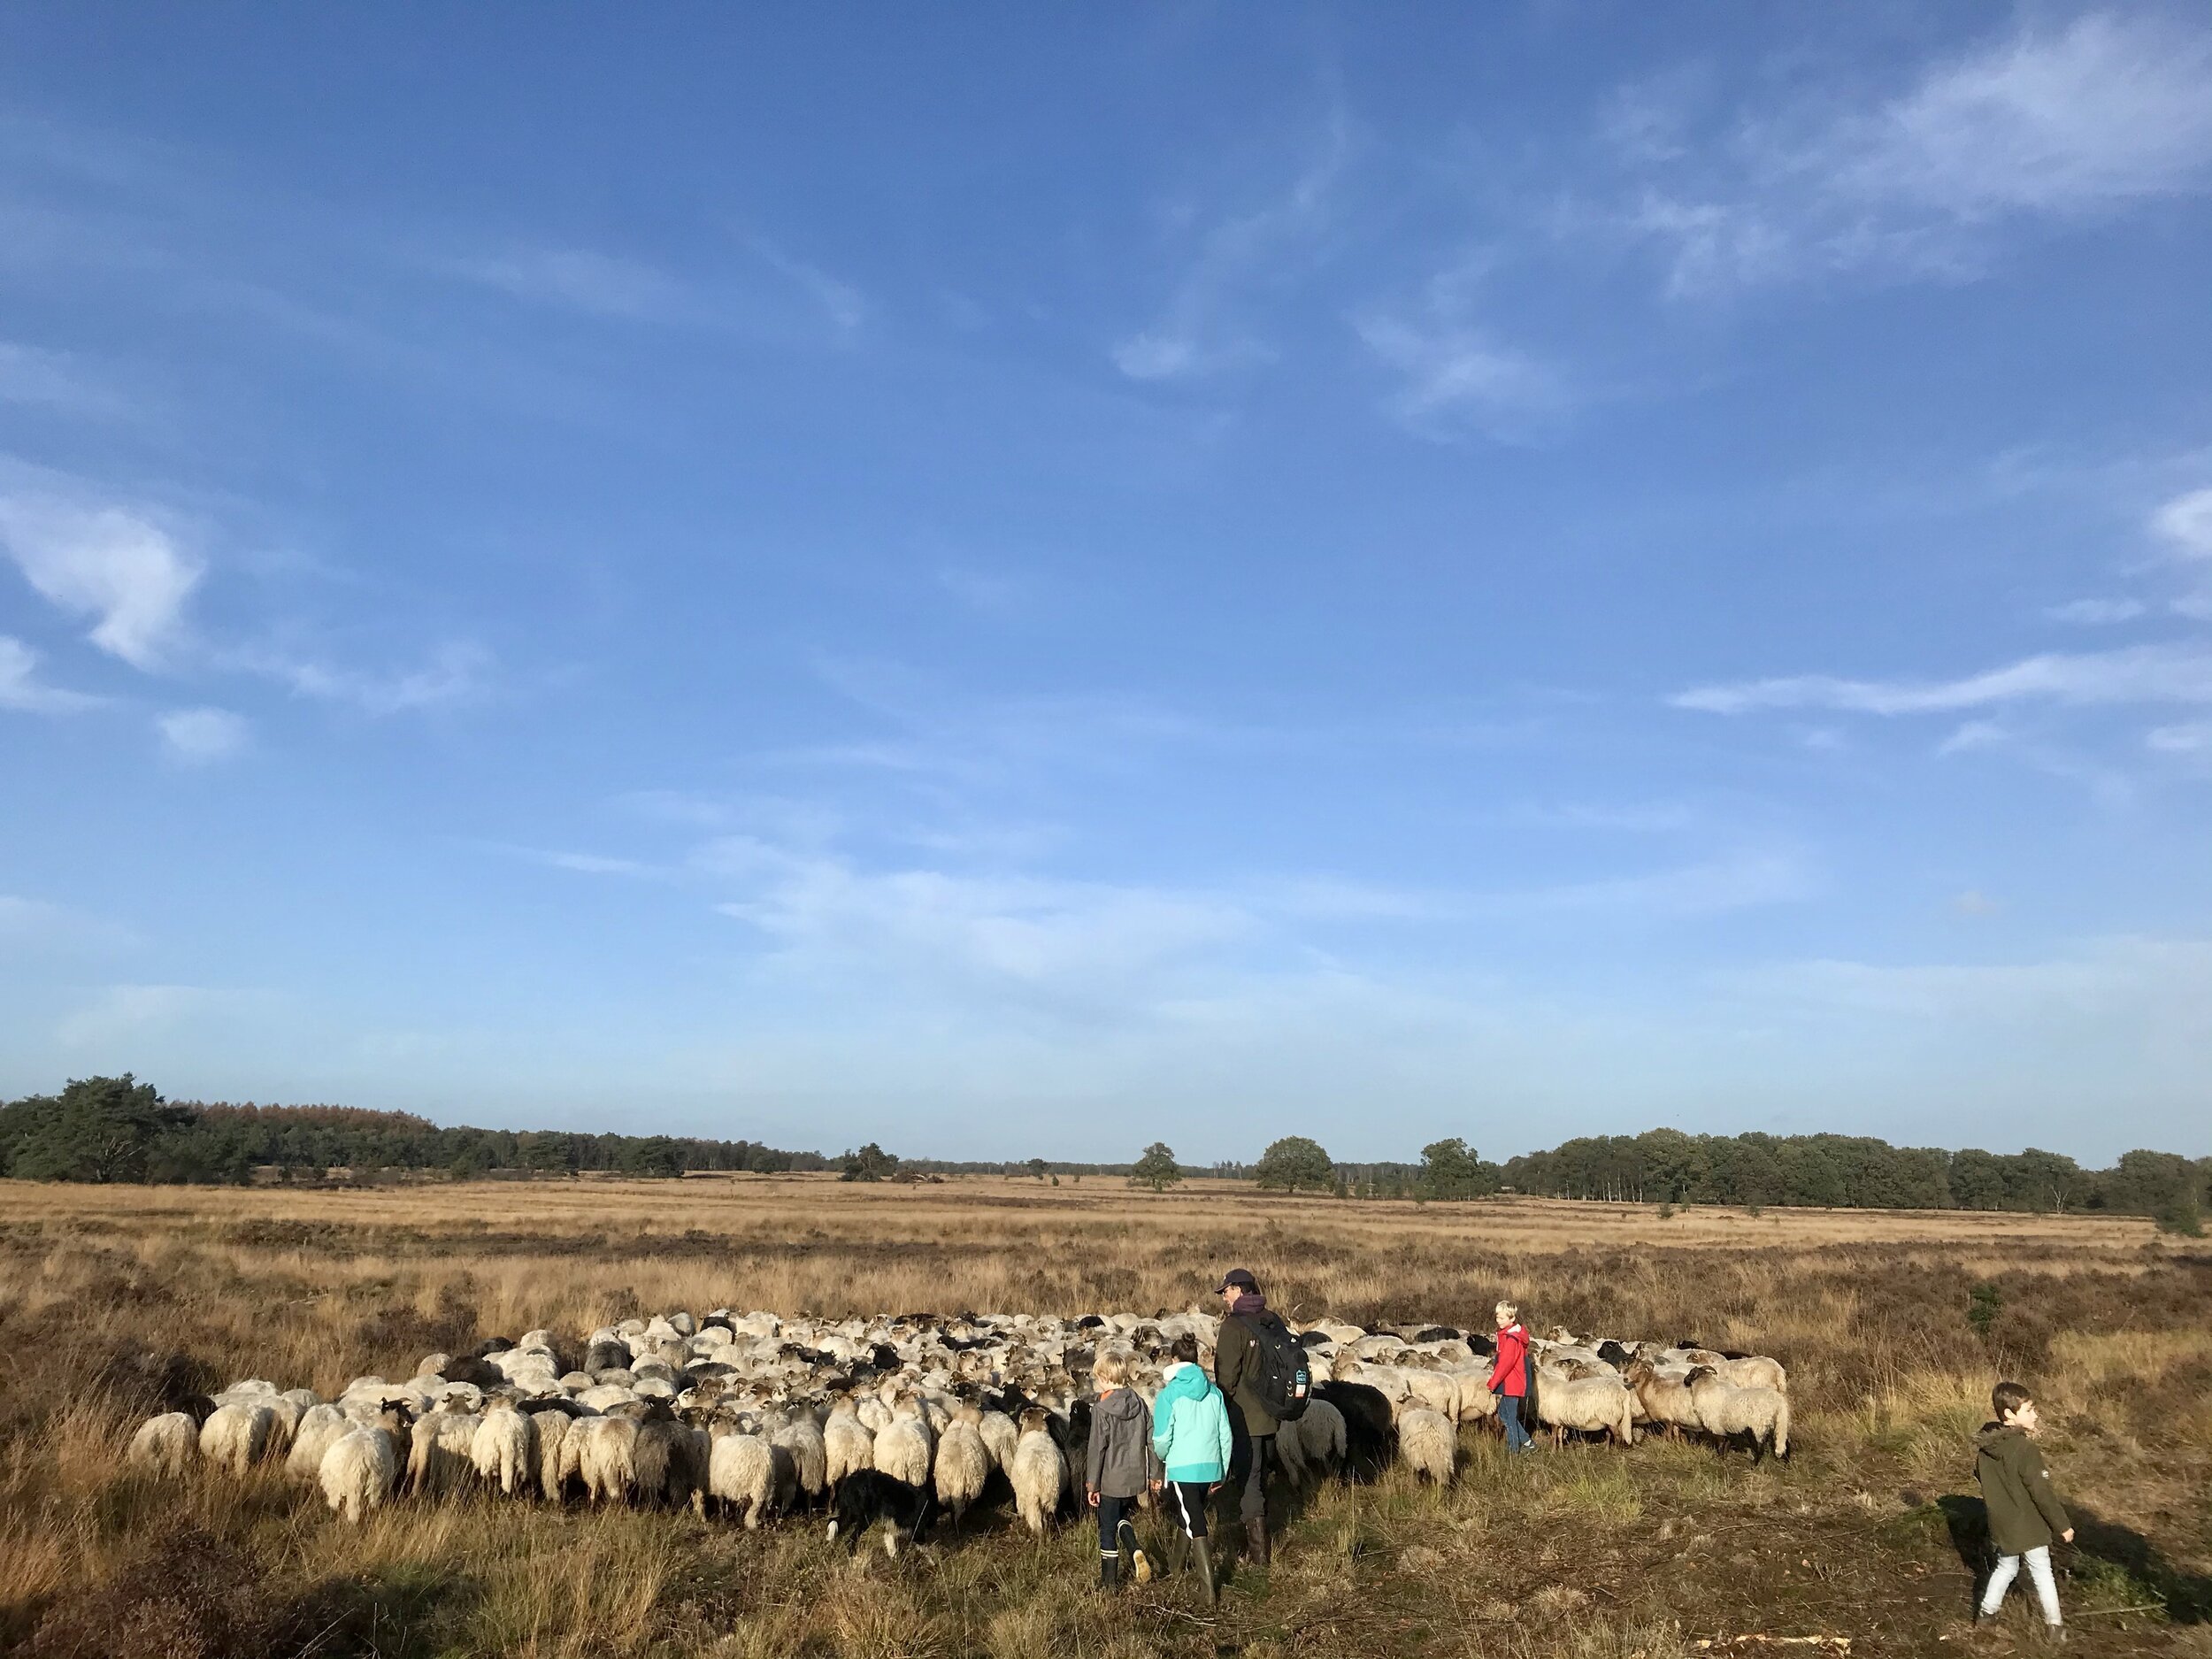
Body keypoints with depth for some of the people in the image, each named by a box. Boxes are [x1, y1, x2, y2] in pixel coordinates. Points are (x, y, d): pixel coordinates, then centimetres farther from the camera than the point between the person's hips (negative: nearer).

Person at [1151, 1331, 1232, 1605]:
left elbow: (1162, 1439, -8)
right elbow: (1225, 1435, 6)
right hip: (1210, 1468, 5)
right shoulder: (1214, 1392, 4)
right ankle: (1175, 1566, 41)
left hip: (1182, 1469, -5)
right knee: (1192, 1518, 23)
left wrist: (1162, 1458, 14)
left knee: (1195, 1526, -2)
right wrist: (1221, 1473, 15)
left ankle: (1209, 1590, -6)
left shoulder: (1169, 1395, -9)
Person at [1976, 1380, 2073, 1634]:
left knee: (2006, 1567, 22)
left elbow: (1979, 1474, 13)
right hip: (2029, 1526, -6)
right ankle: (2054, 1624, 21)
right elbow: (2042, 1493, -22)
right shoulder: (2025, 1448, -26)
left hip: (2002, 1524, 6)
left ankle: (1987, 1612, 27)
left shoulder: (1987, 1445, -3)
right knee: (2042, 1572, 11)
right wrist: (2062, 1525, -12)